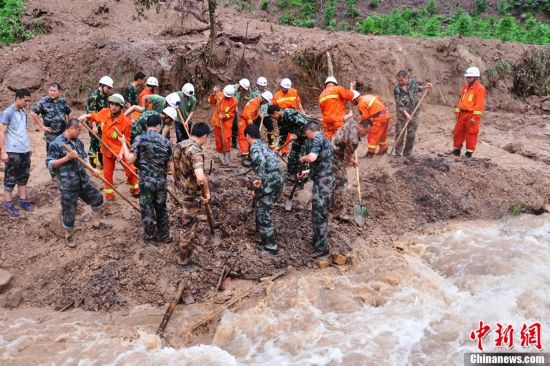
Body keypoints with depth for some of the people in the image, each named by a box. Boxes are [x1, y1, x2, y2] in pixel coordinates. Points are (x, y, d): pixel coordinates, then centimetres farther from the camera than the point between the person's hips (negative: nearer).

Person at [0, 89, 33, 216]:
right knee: (10, 178, 2)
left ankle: (22, 199, 22)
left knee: (23, 176, 13)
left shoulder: (24, 112, 10)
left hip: (25, 151, 7)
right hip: (13, 152, -7)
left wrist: (28, 147, 19)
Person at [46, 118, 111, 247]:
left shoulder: (78, 142, 6)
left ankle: (96, 223, 39)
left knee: (97, 197, 19)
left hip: (83, 178, 7)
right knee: (69, 209, 4)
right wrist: (67, 158, -25)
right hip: (68, 183, -7)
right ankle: (68, 236, 24)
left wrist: (93, 169, 5)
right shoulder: (56, 144, -16)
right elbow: (49, 164, -16)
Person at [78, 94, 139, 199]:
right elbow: (95, 116, 15)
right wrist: (85, 116, -3)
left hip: (120, 149, -3)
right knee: (108, 173, 12)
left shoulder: (125, 121, -22)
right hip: (107, 149, 4)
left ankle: (135, 189, 26)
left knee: (130, 170, 1)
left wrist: (121, 152, -22)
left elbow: (126, 140, -14)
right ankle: (109, 192, 31)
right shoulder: (104, 112, -11)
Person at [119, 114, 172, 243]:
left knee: (147, 209, 12)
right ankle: (164, 236, 27)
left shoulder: (140, 139, -10)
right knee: (161, 208, 18)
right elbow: (169, 165, 4)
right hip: (161, 181, 3)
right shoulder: (166, 141, 0)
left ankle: (150, 236, 24)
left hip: (146, 181, -3)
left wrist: (123, 143, 0)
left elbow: (130, 160, -12)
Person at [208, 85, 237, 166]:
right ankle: (220, 153, 24)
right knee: (218, 138, 9)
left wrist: (224, 116, -24)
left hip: (227, 122, -3)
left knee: (226, 139, -8)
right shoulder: (219, 95, -7)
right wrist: (213, 94, -16)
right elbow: (211, 102, -2)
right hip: (217, 121, 3)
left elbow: (231, 114, -8)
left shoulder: (234, 102, -13)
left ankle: (227, 155, 8)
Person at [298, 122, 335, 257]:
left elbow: (312, 157, -29)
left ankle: (322, 246, -2)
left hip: (322, 181, -10)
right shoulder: (324, 139, 21)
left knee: (318, 214, -6)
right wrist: (305, 172, 35)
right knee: (321, 213, 18)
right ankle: (318, 240, 29)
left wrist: (303, 158, -8)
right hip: (326, 180, 10)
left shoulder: (316, 139, -10)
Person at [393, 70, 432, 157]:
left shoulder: (413, 82, -3)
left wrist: (426, 85, 3)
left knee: (411, 135, 4)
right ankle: (398, 154, -2)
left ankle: (407, 154, 14)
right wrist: (406, 114, -24)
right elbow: (399, 105, -14)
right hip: (402, 113, -3)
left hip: (413, 112, 3)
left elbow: (418, 87, 22)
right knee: (400, 133, -8)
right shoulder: (397, 89, -11)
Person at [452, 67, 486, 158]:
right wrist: (457, 112, 16)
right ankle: (457, 148, 22)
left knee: (471, 133, 0)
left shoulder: (480, 88, -10)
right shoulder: (465, 87, 15)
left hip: (472, 115, -8)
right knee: (458, 131, 11)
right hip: (463, 113, 8)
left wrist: (475, 116, -19)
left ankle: (469, 151, 9)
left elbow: (479, 104, -15)